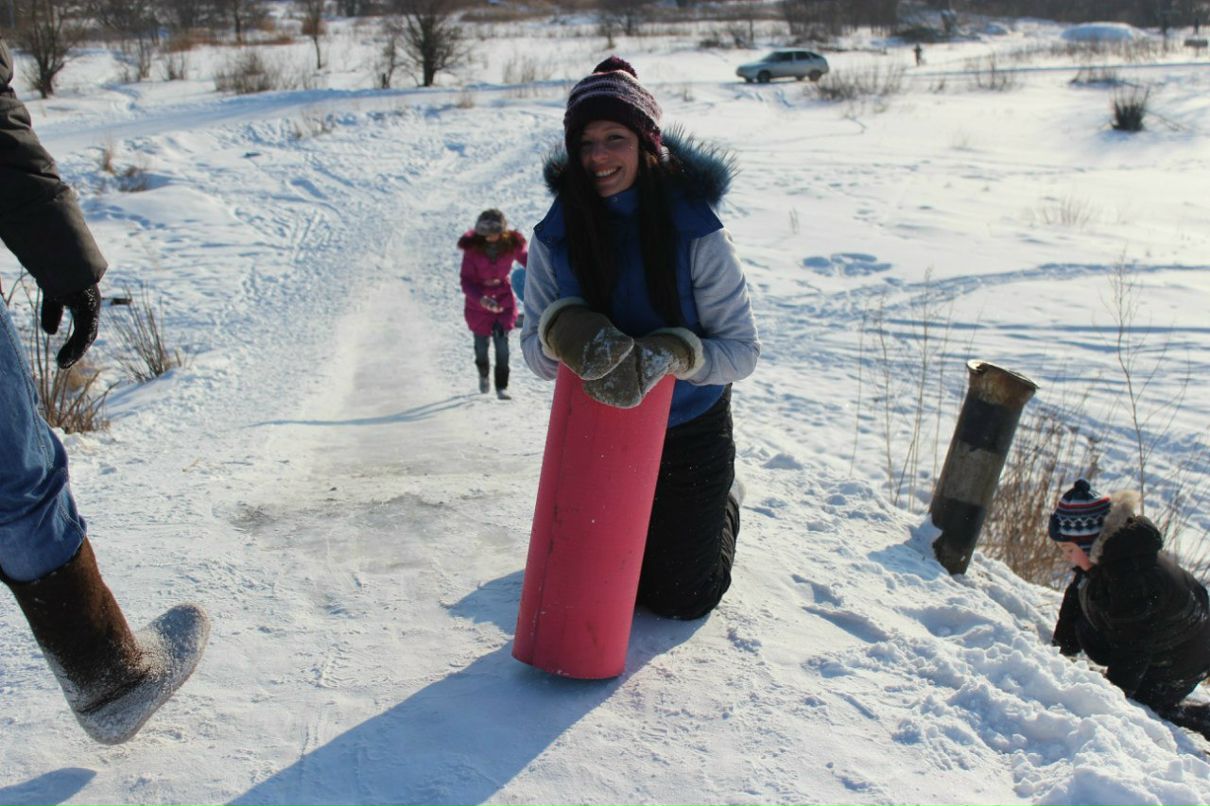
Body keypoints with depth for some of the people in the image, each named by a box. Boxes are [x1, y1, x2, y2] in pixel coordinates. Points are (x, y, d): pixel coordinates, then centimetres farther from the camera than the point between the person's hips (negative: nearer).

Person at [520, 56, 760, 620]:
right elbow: (533, 349, -10)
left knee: (680, 598, 13)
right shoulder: (555, 236, -12)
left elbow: (742, 350, -18)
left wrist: (669, 353, -37)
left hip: (690, 433, -2)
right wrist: (565, 329, -34)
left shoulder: (695, 232, -20)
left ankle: (724, 502, 41)